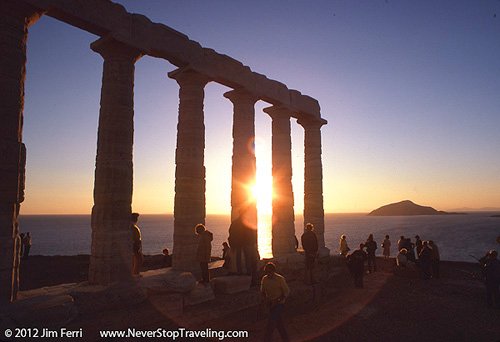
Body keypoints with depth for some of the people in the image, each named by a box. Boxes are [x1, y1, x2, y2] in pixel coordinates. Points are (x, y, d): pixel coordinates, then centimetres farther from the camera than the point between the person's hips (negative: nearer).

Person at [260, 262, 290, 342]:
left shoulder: (280, 279, -15)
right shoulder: (264, 279, -3)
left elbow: (287, 291, -6)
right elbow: (262, 291, 11)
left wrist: (279, 300, -13)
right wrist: (264, 299, -5)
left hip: (279, 304, -5)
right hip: (270, 304, 5)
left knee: (272, 322, -11)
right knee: (278, 322, 15)